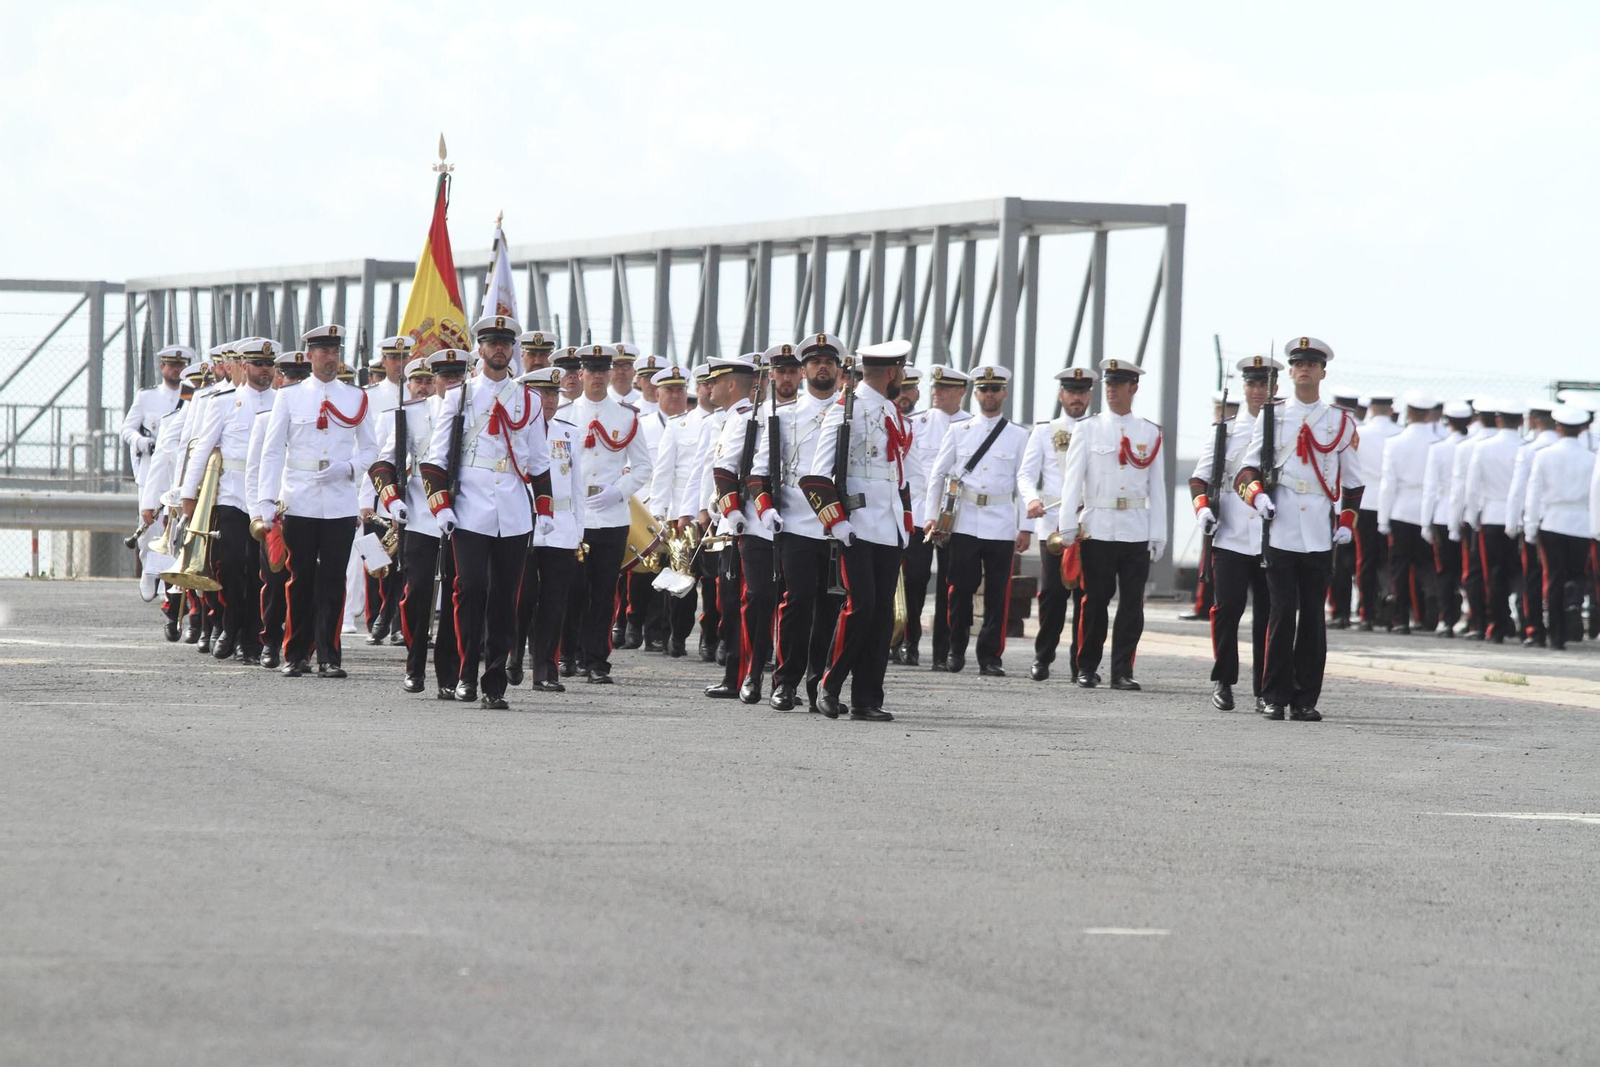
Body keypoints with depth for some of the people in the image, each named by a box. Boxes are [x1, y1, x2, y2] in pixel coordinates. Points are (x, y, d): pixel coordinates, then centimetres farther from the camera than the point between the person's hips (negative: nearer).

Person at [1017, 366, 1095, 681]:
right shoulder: (1044, 432, 12)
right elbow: (1026, 474, 5)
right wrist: (1032, 499, -15)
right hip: (1053, 523, -1)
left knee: (1085, 593, -2)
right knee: (1052, 593, -4)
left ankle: (1081, 663, 4)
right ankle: (1043, 659, 5)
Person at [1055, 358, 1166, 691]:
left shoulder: (1150, 433, 10)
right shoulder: (1088, 429, 6)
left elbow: (1156, 486, 9)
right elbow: (1072, 479, 1)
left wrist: (1158, 535, 4)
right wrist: (1068, 527, -8)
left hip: (1137, 530, 1)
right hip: (1098, 527, -1)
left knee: (1132, 603, 0)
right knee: (1095, 601, 0)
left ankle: (1122, 671, 5)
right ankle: (1087, 668, 10)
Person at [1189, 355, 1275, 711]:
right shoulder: (1225, 431, 9)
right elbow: (1200, 476, 10)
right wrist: (1202, 506, -7)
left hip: (1273, 541, 0)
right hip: (1231, 538, 0)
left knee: (1267, 614, 1)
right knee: (1227, 608, -5)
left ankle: (1264, 689, 8)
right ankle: (1223, 681, 8)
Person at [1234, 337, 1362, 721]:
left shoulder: (1341, 423, 10)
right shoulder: (1271, 417, 8)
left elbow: (1353, 480, 16)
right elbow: (1247, 468, 9)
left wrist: (1347, 523, 8)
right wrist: (1256, 494, -10)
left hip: (1320, 533, 1)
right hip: (1280, 529, -1)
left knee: (1313, 615, 2)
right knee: (1282, 613, -5)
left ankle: (1306, 699, 6)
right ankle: (1275, 697, 0)